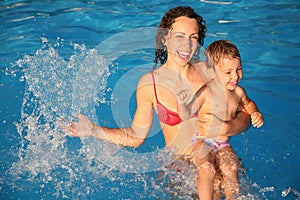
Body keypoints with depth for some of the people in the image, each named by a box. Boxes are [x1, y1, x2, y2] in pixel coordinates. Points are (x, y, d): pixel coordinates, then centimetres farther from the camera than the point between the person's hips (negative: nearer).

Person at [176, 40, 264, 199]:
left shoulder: (238, 92, 1)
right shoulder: (206, 92, -17)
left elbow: (248, 103, 26)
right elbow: (186, 115, -14)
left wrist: (256, 113, 6)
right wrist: (181, 102, -34)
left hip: (224, 144, 5)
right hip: (202, 141, -5)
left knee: (231, 170, -17)